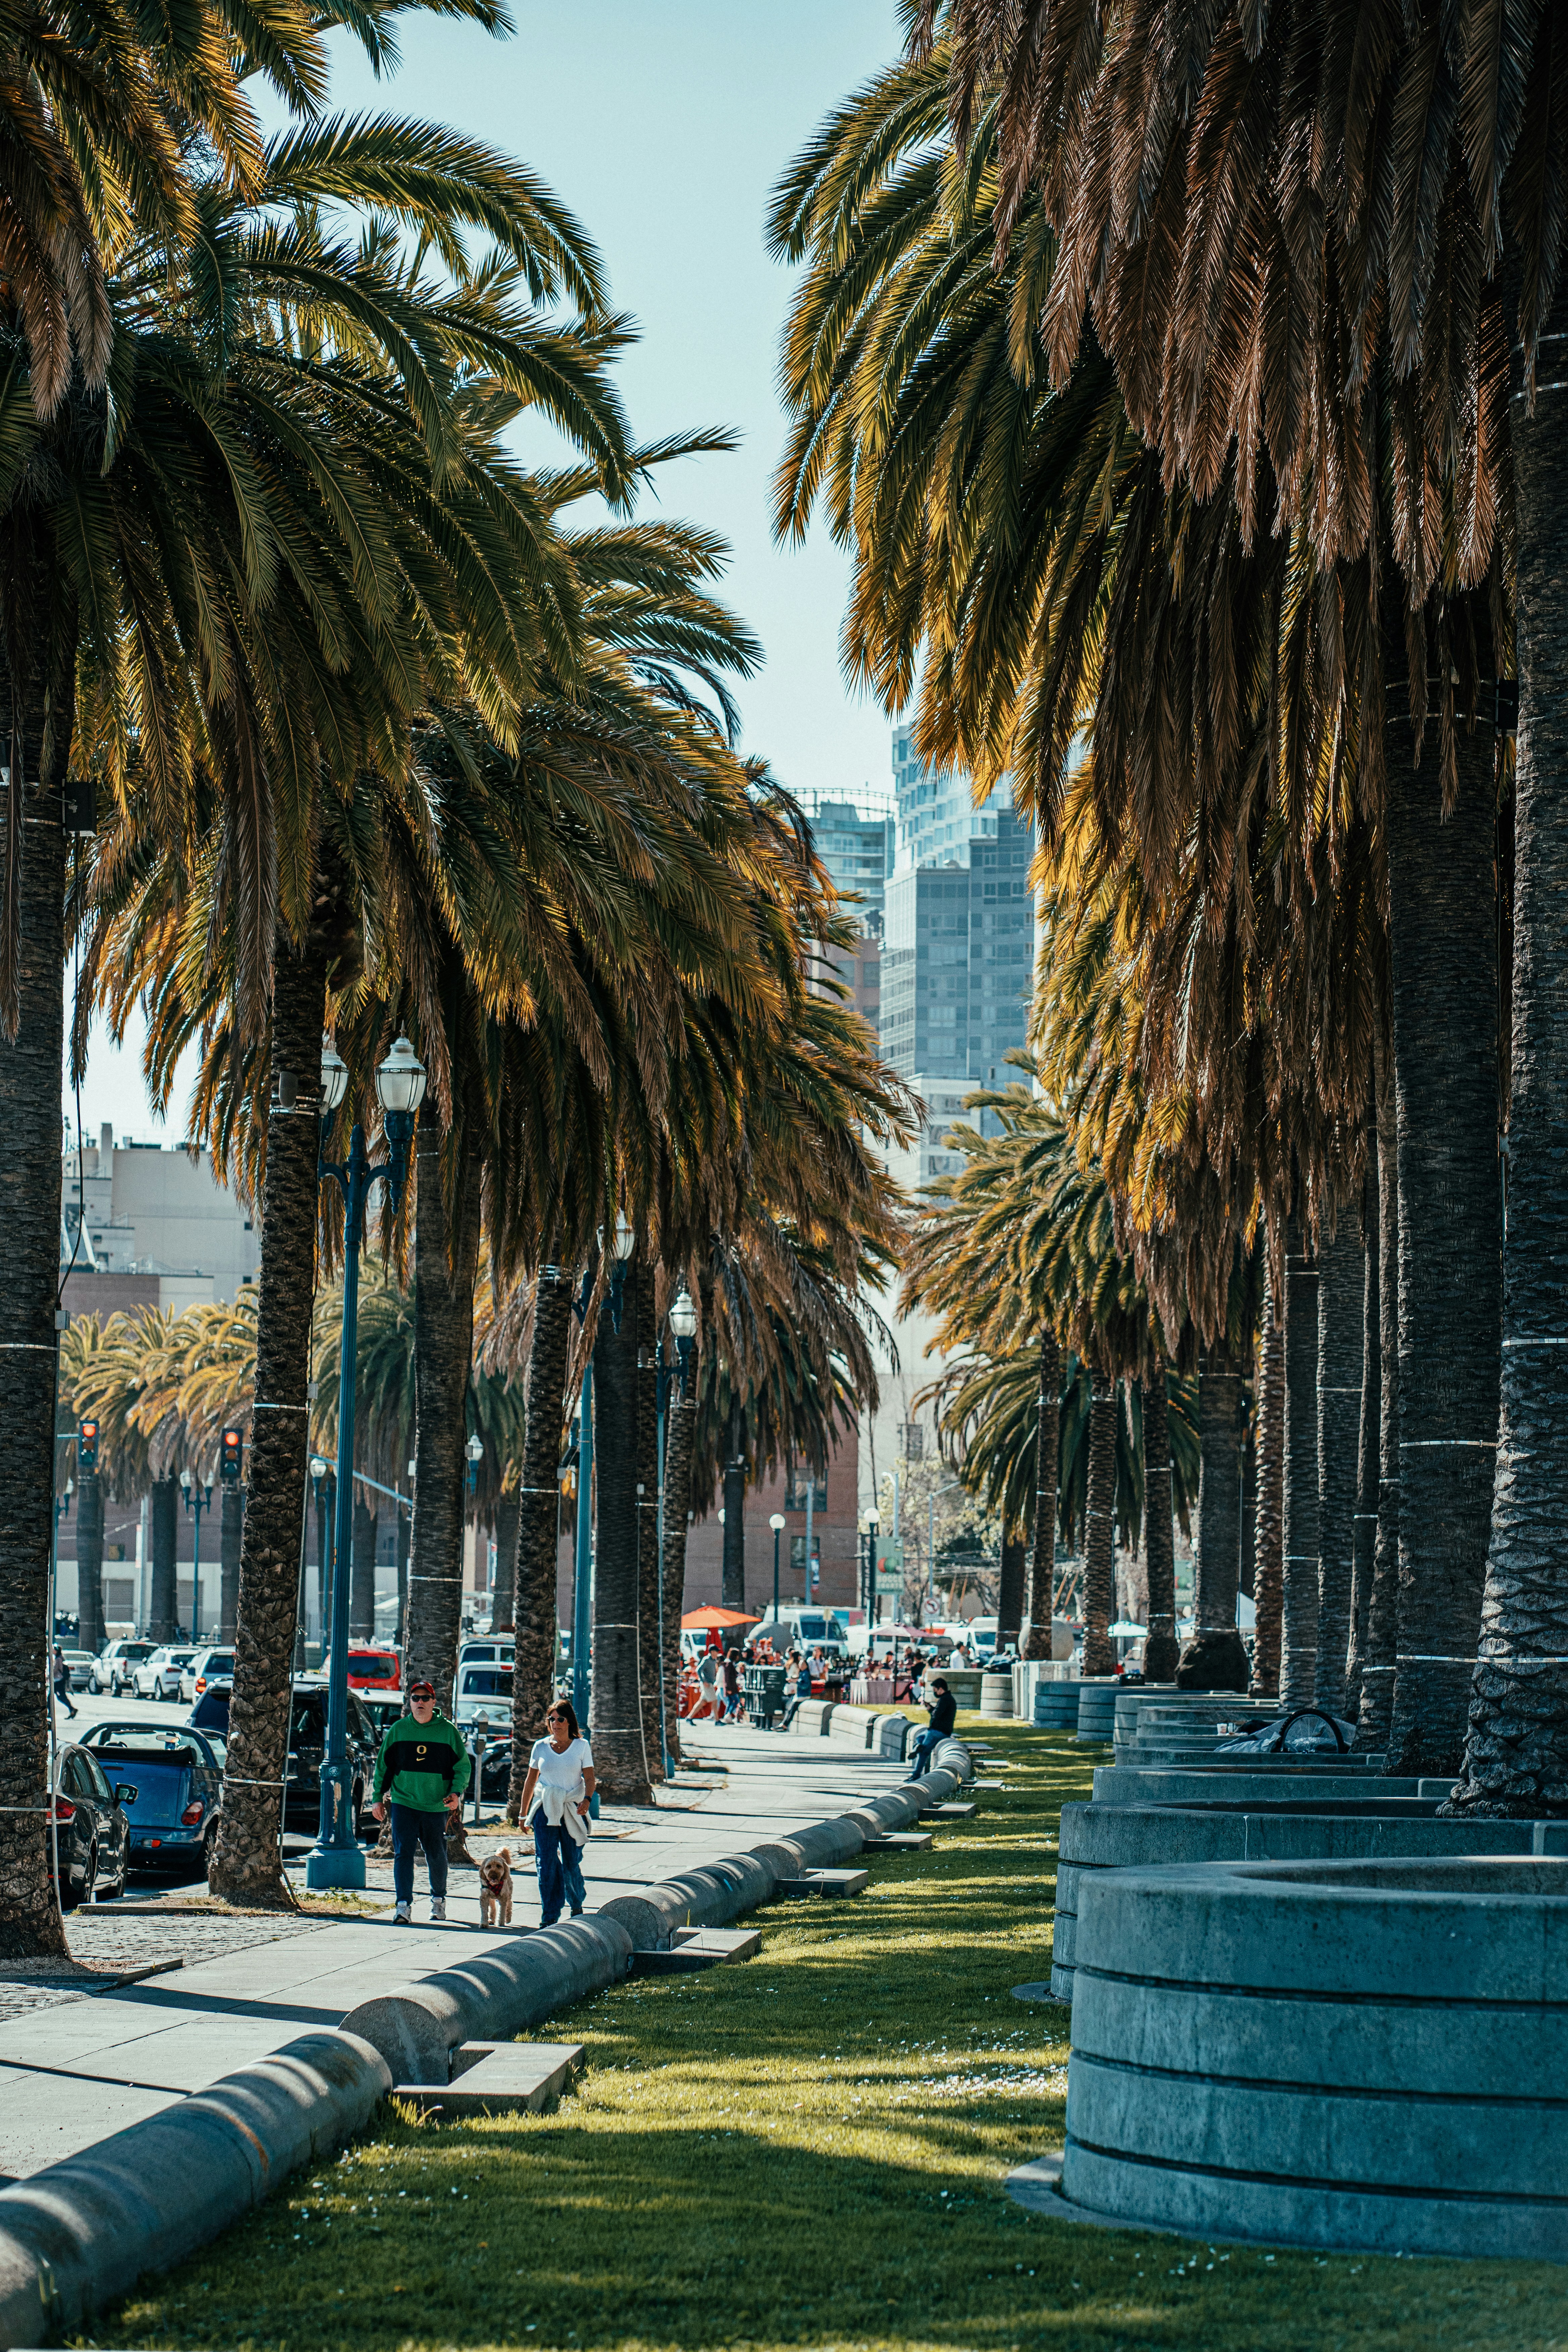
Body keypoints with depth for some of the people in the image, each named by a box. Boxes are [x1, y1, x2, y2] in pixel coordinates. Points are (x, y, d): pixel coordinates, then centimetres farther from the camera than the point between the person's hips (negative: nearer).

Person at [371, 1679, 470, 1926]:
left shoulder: (448, 1731, 1)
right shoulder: (398, 1730, 4)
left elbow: (463, 1766, 5)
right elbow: (383, 1766, 11)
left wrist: (456, 1792, -10)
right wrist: (377, 1798, 8)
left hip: (436, 1806, 0)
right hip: (403, 1804, 0)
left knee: (436, 1856, 10)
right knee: (403, 1854, -11)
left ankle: (438, 1899, 32)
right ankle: (403, 1906, -13)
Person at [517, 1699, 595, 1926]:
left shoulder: (581, 1746, 5)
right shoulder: (540, 1747, 9)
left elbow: (589, 1778, 1)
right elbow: (531, 1780, 15)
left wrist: (587, 1800, -18)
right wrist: (523, 1812, 16)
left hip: (574, 1810, -1)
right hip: (545, 1810, 1)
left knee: (572, 1864, 2)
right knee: (546, 1864, -8)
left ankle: (577, 1905, 28)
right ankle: (549, 1918, -7)